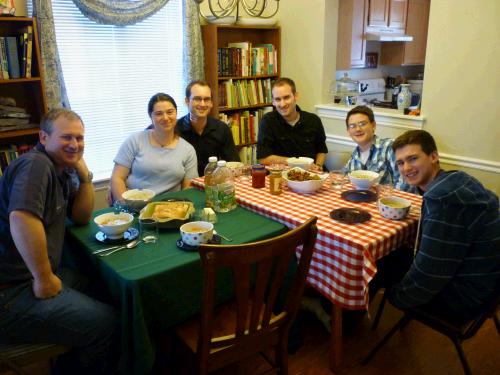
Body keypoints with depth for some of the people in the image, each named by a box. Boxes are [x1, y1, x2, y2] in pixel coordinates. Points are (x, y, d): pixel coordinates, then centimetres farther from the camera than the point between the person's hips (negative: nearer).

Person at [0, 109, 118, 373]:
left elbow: (82, 217, 13)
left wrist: (84, 174, 0)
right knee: (105, 323, -10)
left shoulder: (62, 171, 12)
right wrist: (44, 279, -24)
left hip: (29, 276, 10)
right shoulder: (36, 164, -17)